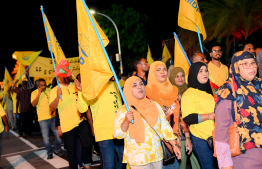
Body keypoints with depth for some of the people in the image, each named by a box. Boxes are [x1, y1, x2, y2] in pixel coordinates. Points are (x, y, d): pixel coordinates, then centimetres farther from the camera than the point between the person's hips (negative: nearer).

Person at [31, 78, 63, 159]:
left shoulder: (49, 90, 5)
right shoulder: (34, 93, 0)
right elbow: (33, 104, -14)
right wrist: (39, 94, -19)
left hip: (53, 116, 2)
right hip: (43, 118, -2)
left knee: (58, 134, 3)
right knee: (45, 137, 0)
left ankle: (58, 150, 23)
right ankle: (49, 152, 18)